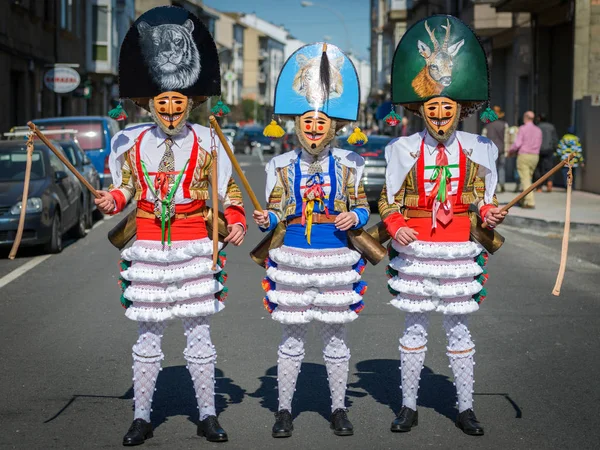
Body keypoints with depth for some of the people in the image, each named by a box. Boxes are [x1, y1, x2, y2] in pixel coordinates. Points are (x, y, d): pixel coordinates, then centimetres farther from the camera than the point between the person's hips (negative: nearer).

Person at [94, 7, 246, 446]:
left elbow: (229, 190, 5)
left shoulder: (206, 143, 0)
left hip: (194, 247, -1)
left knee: (199, 333, 5)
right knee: (148, 336, 7)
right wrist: (112, 200, -9)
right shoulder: (133, 143, 3)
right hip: (148, 248, 1)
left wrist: (237, 221, -10)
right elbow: (124, 186, 12)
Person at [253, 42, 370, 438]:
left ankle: (339, 409, 20)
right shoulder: (284, 166, 4)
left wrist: (355, 217, -16)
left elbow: (362, 207, 6)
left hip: (336, 257, 0)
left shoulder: (347, 165, 3)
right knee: (292, 336, 6)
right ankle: (284, 409, 16)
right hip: (293, 255, 0)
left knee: (336, 335, 8)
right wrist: (266, 220, -16)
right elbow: (277, 210, 6)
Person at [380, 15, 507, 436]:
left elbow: (484, 199, 10)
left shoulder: (477, 150, 3)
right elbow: (389, 201, 3)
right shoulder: (404, 150, -1)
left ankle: (465, 408, 18)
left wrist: (490, 214, -11)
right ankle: (409, 406, 19)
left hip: (460, 251, 1)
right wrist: (396, 228, -15)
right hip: (415, 251, 0)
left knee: (459, 328, 7)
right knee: (415, 327, 7)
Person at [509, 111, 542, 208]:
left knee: (525, 179, -8)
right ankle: (524, 200, 21)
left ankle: (530, 202, -18)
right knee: (528, 179, 16)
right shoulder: (538, 130, 9)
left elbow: (517, 143, -13)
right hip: (535, 156, 6)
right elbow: (539, 145, 13)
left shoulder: (523, 128, -8)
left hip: (524, 156, -6)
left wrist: (511, 150, 5)